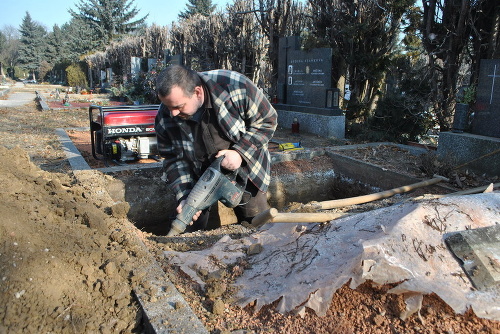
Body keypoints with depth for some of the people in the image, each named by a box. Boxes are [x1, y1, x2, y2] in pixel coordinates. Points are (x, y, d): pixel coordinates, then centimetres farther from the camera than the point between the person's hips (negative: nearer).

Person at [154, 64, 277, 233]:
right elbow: (174, 159, -8)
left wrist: (240, 152, -27)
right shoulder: (165, 117, -18)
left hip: (245, 167, -1)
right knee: (190, 229, 4)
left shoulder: (236, 86, -28)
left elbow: (267, 120, -16)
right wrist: (184, 197, -19)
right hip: (199, 174, 2)